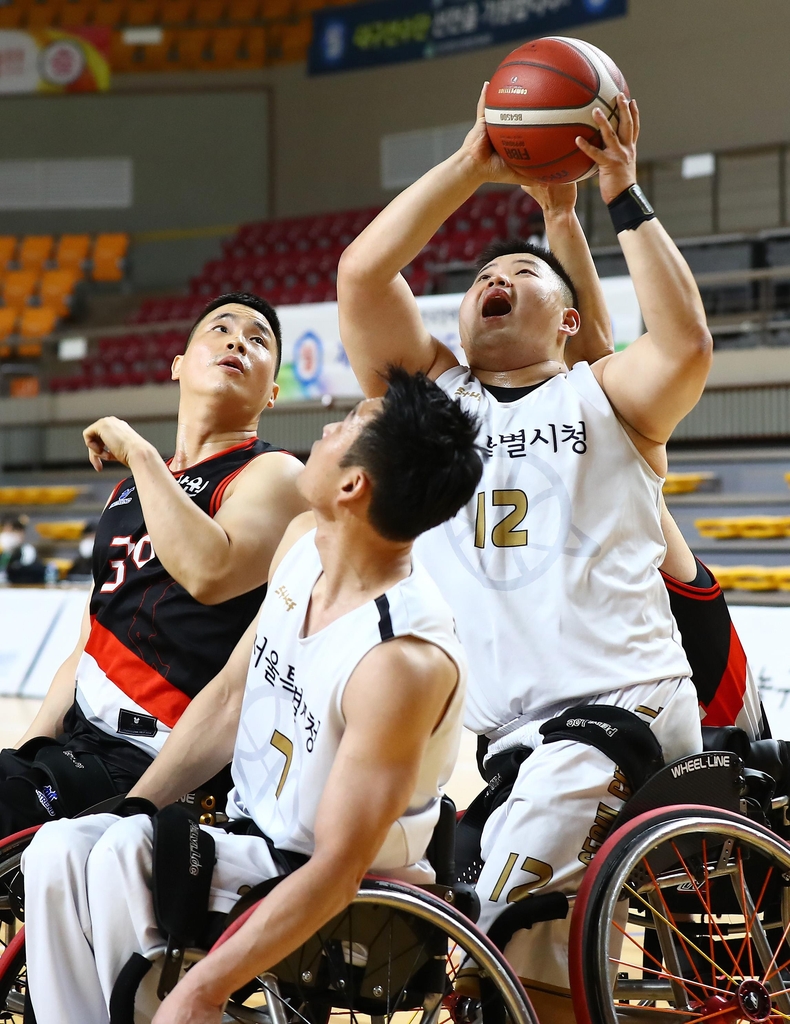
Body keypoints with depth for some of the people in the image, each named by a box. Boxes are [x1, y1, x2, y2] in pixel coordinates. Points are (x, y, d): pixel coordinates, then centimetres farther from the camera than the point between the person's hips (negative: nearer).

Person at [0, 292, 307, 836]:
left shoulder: (274, 475, -3)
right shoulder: (130, 489, 20)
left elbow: (210, 573, -25)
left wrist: (140, 452, -15)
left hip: (148, 762, -7)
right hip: (79, 736, 8)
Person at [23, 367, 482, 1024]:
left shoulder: (403, 661, -29)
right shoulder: (303, 543, -3)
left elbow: (338, 870, -26)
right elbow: (229, 698, 10)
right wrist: (120, 815, 3)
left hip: (347, 913, -8)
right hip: (247, 841, 8)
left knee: (125, 857, -27)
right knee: (60, 852, -14)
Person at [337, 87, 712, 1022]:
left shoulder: (603, 396, 15)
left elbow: (686, 348, -8)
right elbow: (362, 273, 7)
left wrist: (623, 200, -3)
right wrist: (472, 167, 9)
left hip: (615, 704, -3)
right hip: (475, 720, 4)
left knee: (515, 945, -28)